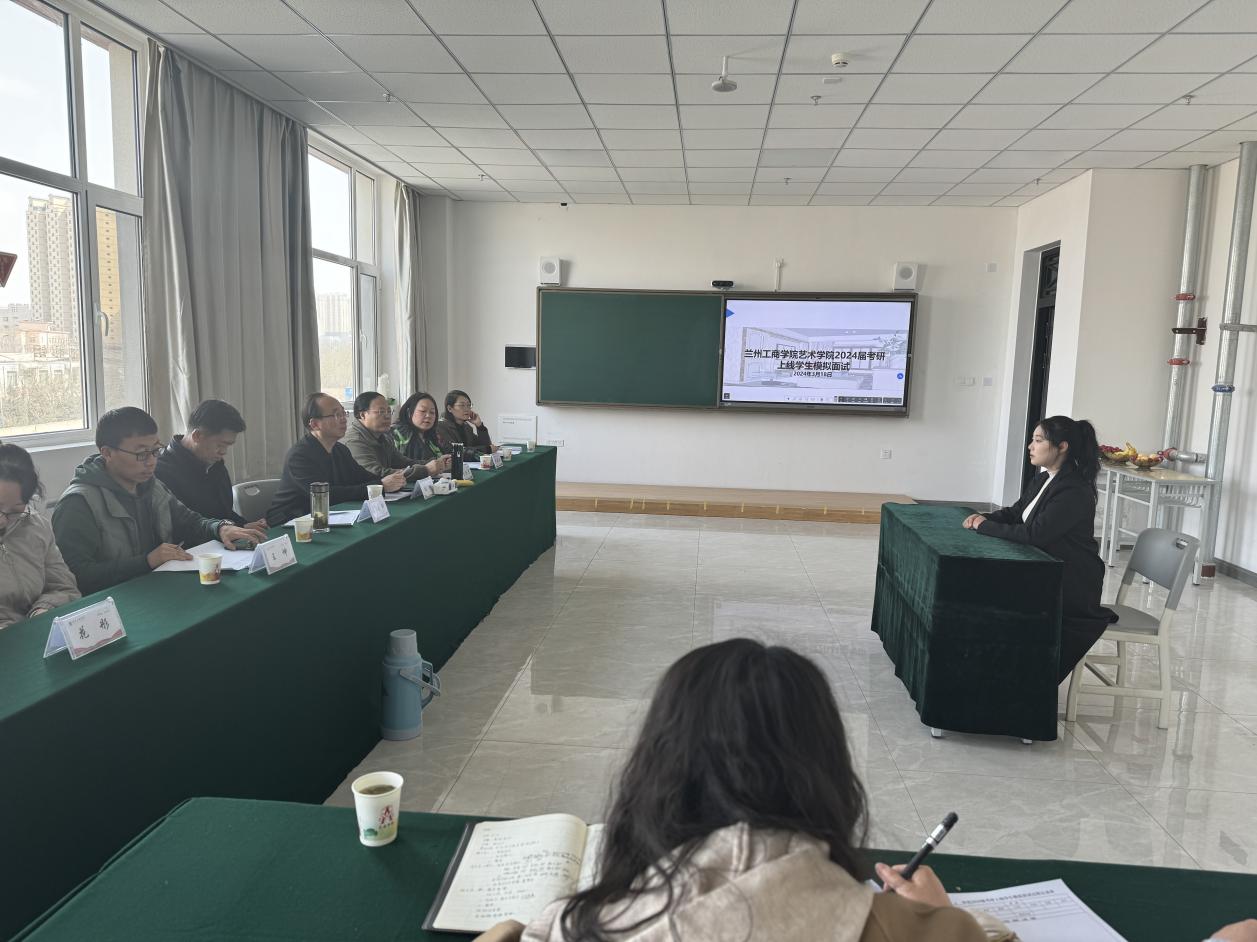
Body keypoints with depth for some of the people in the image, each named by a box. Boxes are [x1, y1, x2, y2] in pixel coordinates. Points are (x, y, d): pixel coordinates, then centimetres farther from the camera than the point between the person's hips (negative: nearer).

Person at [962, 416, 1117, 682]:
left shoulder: (1075, 492, -23)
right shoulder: (1043, 479, 5)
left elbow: (1034, 533, -29)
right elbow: (1015, 512, 13)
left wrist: (987, 527, -19)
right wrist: (985, 517, -7)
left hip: (1072, 587, -8)